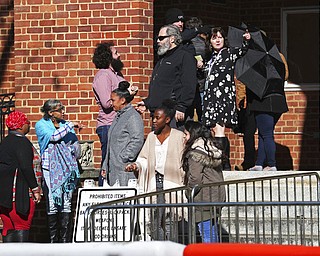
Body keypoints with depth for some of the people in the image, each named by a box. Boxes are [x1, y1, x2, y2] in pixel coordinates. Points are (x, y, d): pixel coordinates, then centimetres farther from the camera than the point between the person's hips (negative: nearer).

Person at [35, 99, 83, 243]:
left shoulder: (66, 126, 16)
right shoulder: (41, 126, 4)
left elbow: (76, 150, 21)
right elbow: (54, 136, -15)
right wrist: (70, 126, -9)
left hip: (67, 170, 3)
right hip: (50, 170, -3)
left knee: (67, 205, -3)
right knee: (52, 205, -7)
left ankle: (65, 240, -1)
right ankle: (53, 240, -1)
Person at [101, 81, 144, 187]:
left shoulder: (133, 117, -9)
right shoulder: (118, 116, 20)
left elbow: (137, 141, -19)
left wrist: (124, 158, -17)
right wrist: (105, 166, 21)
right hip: (113, 169, 9)